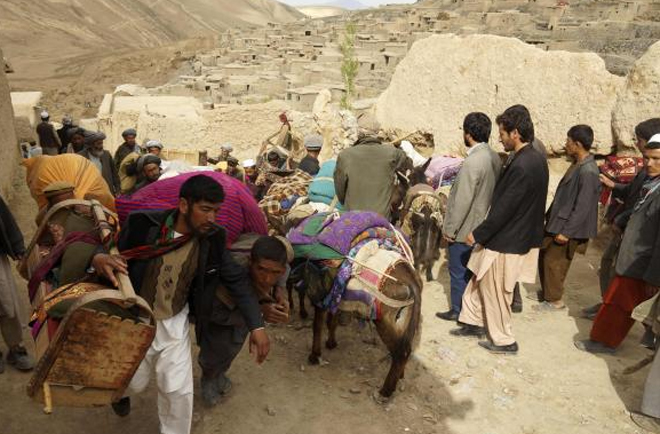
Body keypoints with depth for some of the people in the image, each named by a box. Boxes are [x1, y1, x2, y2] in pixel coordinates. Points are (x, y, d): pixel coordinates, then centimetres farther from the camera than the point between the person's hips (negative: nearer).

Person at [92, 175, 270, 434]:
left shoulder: (212, 239, -15)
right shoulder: (143, 225, -22)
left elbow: (237, 280, -9)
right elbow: (110, 251, -11)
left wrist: (257, 326, -16)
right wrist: (99, 258, -38)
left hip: (175, 323, 1)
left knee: (179, 390, 2)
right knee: (135, 382, 18)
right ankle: (121, 389, 57)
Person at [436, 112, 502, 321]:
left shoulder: (472, 162, -26)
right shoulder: (494, 157, 2)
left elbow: (462, 200, -25)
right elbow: (493, 191, 9)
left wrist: (449, 228, -15)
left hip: (465, 229, -8)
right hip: (482, 225, 8)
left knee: (459, 271, 7)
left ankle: (458, 310, 21)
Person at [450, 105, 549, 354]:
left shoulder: (521, 166, -26)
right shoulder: (535, 159, 5)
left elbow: (503, 209, -25)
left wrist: (478, 235, -15)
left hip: (506, 242, -9)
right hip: (521, 236, 9)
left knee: (495, 292, 8)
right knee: (480, 280, 21)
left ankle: (504, 341, 24)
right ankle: (474, 322, 35)